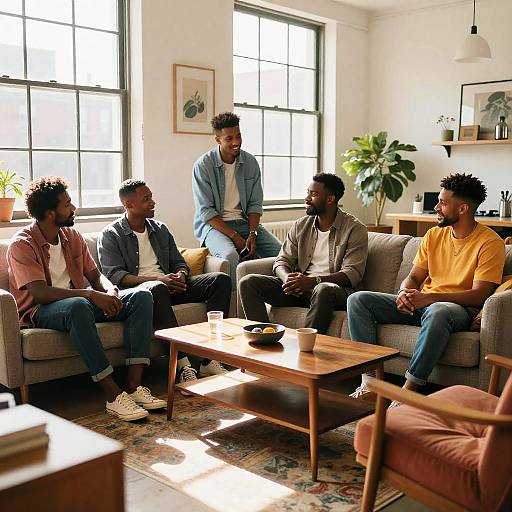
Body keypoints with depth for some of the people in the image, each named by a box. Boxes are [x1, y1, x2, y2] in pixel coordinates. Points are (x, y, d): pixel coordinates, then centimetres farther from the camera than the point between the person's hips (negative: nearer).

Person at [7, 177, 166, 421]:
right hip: (40, 311, -7)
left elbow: (95, 275, 11)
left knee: (141, 297, -12)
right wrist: (90, 294, -31)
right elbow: (40, 292, -23)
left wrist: (110, 291, -14)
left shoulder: (72, 236, 10)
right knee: (78, 306, -42)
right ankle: (113, 396, -39)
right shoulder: (21, 245, -12)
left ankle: (134, 387, -24)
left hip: (77, 302, 7)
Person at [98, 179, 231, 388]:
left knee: (221, 279, -13)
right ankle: (183, 365, -43)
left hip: (169, 287, 6)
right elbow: (114, 276, -11)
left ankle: (210, 360, -24)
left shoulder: (160, 229, 21)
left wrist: (181, 275, -5)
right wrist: (157, 280, -22)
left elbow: (179, 262, 22)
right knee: (157, 289, -42)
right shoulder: (110, 236, 2)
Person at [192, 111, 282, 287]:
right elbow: (206, 211, -12)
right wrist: (235, 237, -19)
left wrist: (252, 234, -11)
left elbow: (255, 204, 7)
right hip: (213, 224, -4)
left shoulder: (250, 163, 5)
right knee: (231, 255, -36)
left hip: (243, 221, 5)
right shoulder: (203, 165, -9)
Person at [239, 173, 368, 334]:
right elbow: (282, 260, 10)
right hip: (298, 288, 5)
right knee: (248, 282, -13)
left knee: (323, 289, -42)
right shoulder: (300, 226, 14)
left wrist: (312, 281, -24)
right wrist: (287, 279, -15)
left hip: (335, 288, -5)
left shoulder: (355, 229, -2)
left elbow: (352, 274, -12)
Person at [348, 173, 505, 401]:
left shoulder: (490, 242, -7)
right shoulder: (434, 235, 12)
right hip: (420, 304, 7)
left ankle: (409, 389, -36)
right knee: (358, 300, -10)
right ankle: (370, 377, -20)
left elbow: (479, 295, -16)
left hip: (459, 308, -6)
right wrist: (404, 293, -13)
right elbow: (414, 277, 13)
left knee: (437, 312, -44)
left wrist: (431, 297, -26)